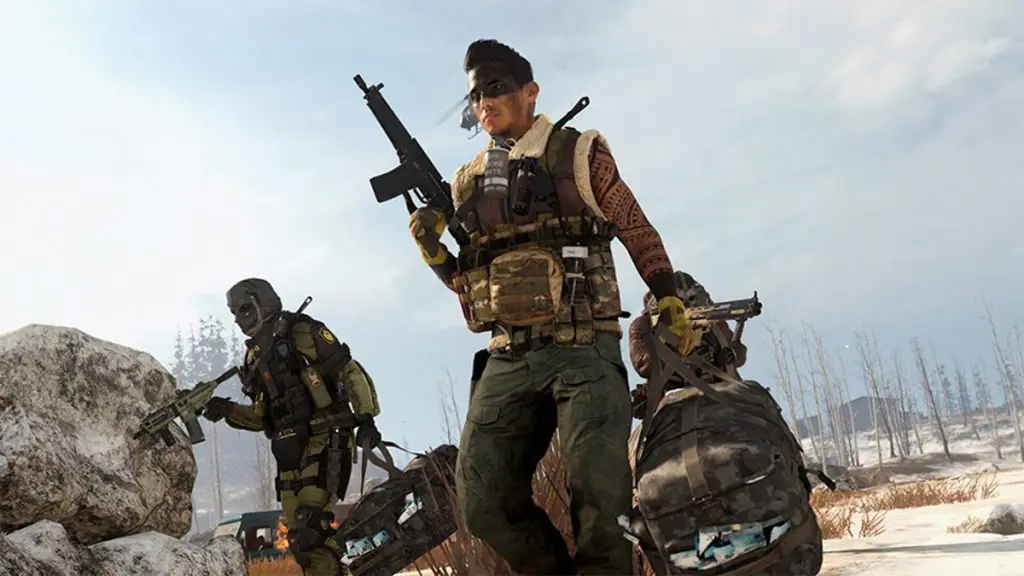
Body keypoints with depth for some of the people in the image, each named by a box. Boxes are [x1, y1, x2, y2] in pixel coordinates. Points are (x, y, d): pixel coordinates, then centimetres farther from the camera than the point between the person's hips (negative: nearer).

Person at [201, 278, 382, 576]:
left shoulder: (300, 331, 0)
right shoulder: (254, 358, 21)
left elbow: (350, 371, -6)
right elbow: (261, 417, 24)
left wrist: (366, 418, -17)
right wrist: (227, 410, 6)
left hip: (324, 441, -8)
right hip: (290, 451, 8)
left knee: (312, 526, -21)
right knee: (299, 538, 4)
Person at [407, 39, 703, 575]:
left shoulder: (578, 153, 4)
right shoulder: (466, 183, 16)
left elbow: (638, 233, 7)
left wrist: (671, 304, -1)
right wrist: (431, 248, 3)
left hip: (583, 351, -4)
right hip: (508, 359, 4)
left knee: (599, 494, -14)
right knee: (483, 500, -3)